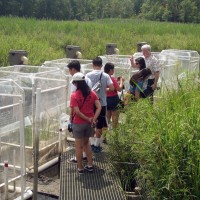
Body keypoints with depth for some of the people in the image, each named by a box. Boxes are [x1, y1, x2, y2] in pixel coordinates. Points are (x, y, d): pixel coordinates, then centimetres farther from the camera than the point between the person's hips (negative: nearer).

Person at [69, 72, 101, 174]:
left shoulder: (74, 95, -15)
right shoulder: (92, 93, -2)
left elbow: (77, 111, -22)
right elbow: (99, 107, -8)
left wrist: (88, 119, -14)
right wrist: (94, 119, -12)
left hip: (78, 123, -4)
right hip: (89, 123, 5)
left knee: (79, 146, 10)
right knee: (86, 143, 24)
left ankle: (80, 168, 20)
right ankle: (90, 165, 27)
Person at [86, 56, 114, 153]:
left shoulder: (88, 75, -6)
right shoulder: (105, 76, -8)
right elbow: (112, 88, -13)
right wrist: (105, 89, 7)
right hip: (101, 103, -1)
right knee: (99, 125, 8)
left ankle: (92, 143, 21)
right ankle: (97, 145, 12)